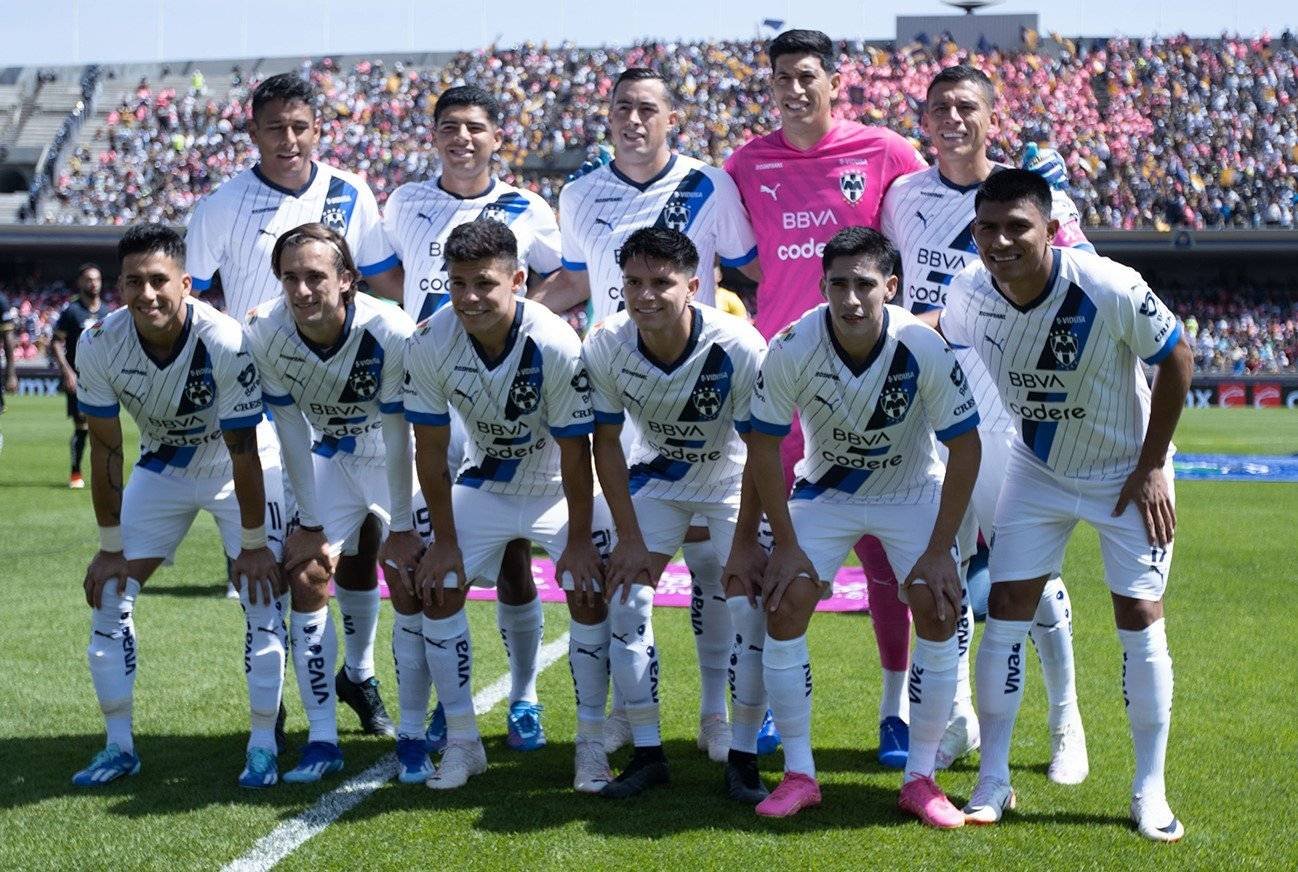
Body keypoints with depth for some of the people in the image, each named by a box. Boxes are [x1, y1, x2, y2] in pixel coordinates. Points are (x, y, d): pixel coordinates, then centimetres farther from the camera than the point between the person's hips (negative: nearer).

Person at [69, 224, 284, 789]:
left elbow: (244, 452, -24)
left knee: (262, 596, -13)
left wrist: (252, 544, -18)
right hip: (161, 468, 4)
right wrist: (111, 546, -8)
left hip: (232, 469, -3)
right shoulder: (99, 345, -23)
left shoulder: (225, 343, -33)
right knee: (108, 595, -2)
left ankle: (263, 747, 0)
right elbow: (105, 450, -12)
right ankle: (119, 747, 9)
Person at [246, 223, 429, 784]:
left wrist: (402, 527, -15)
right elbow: (292, 432, -11)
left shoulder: (390, 333, -33)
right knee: (306, 578, -6)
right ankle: (322, 740, 2)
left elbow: (398, 437, -22)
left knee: (409, 586, -9)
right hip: (331, 458, 3)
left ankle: (412, 736, 4)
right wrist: (310, 522, -7)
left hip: (398, 461, -3)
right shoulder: (266, 334, -23)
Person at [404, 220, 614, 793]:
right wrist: (444, 540, -8)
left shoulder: (557, 347, -32)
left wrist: (578, 540, -15)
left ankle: (591, 744, 1)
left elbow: (575, 455, -21)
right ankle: (462, 743, 7)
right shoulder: (429, 345, -23)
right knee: (437, 589, -6)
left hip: (559, 488, -3)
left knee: (588, 593, -14)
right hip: (484, 483, 3)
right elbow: (431, 452, -12)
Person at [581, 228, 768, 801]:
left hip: (733, 480, -3)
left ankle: (743, 758, -3)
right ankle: (647, 753, 4)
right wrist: (631, 538, -12)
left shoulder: (738, 348, -32)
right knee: (625, 599, -8)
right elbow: (606, 444, -10)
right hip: (656, 477, 3)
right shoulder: (605, 346, -23)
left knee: (752, 603, -16)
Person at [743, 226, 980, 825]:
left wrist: (940, 550, -18)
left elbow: (965, 448, -17)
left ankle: (920, 778, -1)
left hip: (913, 492, -1)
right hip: (825, 490, 1)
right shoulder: (792, 349, -25)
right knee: (783, 609, -13)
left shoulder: (924, 348, -27)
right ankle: (799, 775, 0)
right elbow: (763, 446, -12)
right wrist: (785, 545, -13)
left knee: (939, 615, -15)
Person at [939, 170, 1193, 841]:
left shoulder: (1111, 290, -30)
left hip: (1126, 474, -3)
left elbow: (1176, 357, -16)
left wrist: (1151, 466, -13)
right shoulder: (968, 294, -18)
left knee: (1140, 620, -4)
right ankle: (993, 782, 7)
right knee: (1006, 609, -3)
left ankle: (1150, 792, 9)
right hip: (1035, 470, 3)